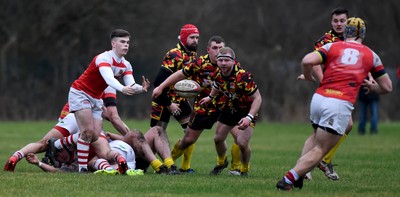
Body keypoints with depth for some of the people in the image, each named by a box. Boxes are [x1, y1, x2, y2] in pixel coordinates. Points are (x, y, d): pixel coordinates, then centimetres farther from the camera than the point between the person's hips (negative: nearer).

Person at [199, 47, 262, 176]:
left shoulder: (243, 77, -36)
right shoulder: (218, 73, -16)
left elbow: (257, 98, -31)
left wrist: (249, 117, -41)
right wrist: (211, 97, 27)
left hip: (247, 110, -6)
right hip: (230, 107, 6)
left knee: (242, 143, -20)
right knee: (218, 139, 14)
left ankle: (244, 171, 8)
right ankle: (221, 163, 47)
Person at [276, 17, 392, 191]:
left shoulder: (332, 47, 12)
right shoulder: (371, 55, 15)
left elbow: (307, 61, -6)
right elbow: (387, 87, 21)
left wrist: (308, 77, 15)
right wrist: (372, 87, 42)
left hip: (318, 98, 3)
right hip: (340, 104, -3)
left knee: (316, 136, 30)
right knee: (320, 149, 2)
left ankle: (299, 172, 12)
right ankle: (289, 179, -16)